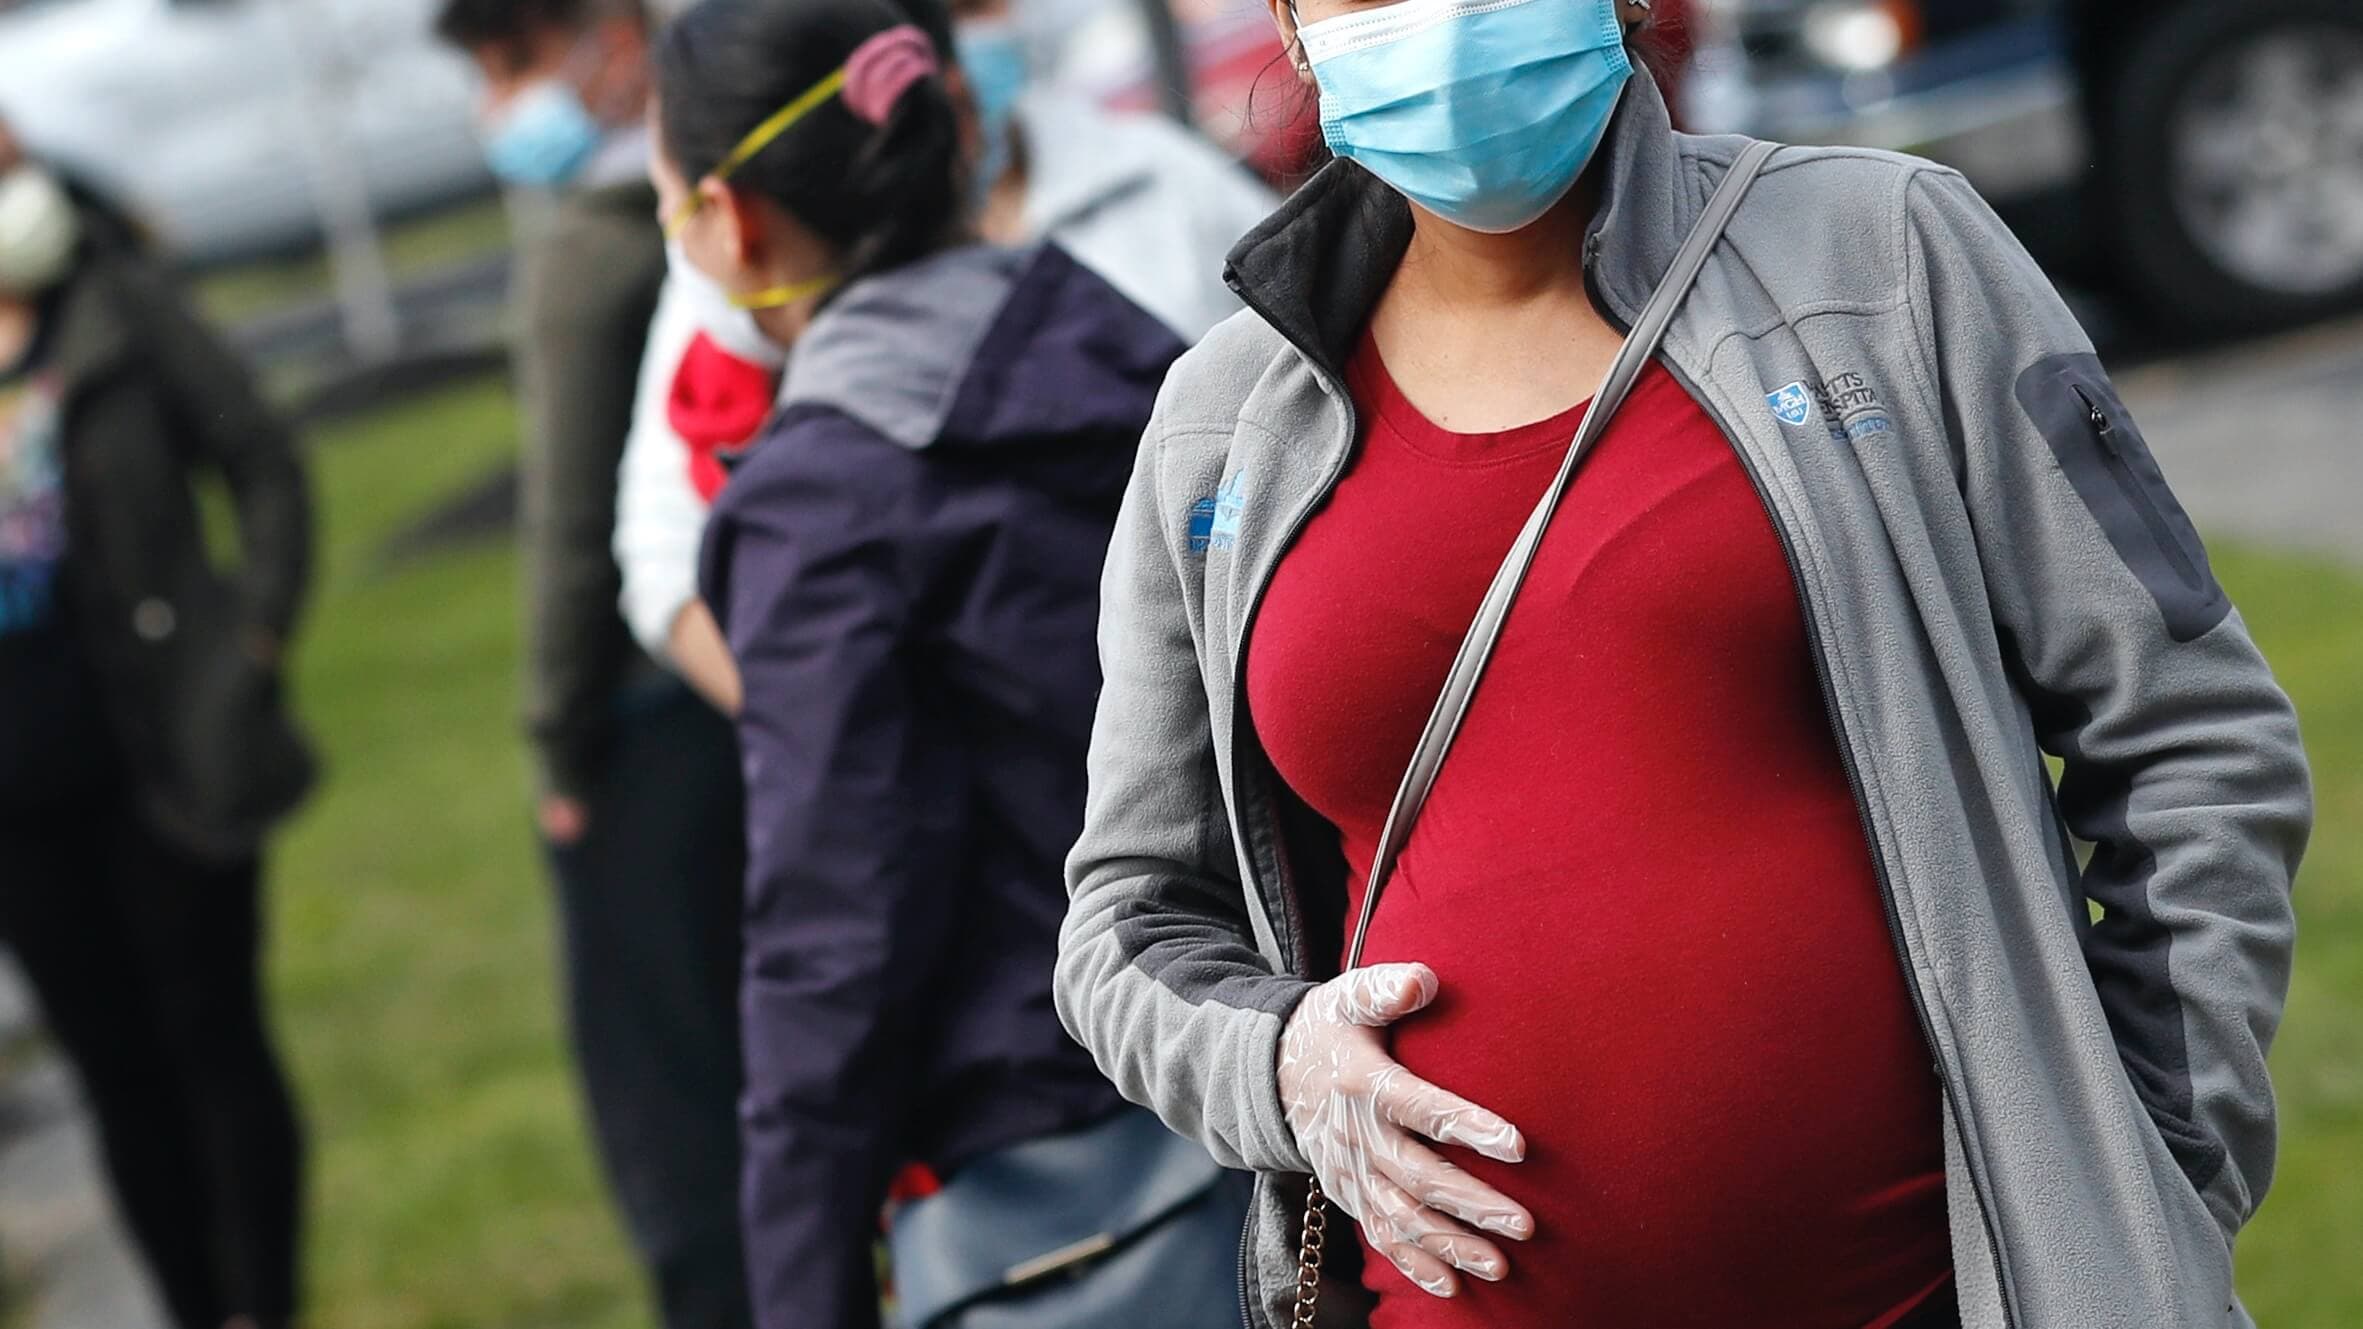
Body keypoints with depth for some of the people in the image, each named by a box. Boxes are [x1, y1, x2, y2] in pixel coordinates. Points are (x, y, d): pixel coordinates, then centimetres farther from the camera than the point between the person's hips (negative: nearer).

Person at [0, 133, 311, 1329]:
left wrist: (255, 637, -7)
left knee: (211, 1038, 4)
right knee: (116, 1065, 10)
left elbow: (262, 465, 0)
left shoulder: (117, 312, -1)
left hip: (159, 757, -3)